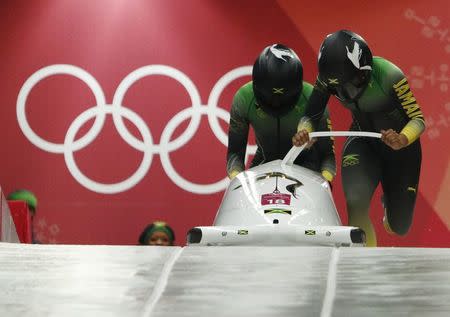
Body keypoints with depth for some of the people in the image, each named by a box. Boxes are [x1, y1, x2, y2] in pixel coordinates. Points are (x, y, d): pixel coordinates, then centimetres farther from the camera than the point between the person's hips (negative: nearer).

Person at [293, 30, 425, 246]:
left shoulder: (390, 76, -31)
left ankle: (390, 204, 44)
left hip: (400, 146, -2)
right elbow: (311, 116, -12)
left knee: (399, 228, 6)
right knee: (356, 200, -29)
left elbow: (418, 118, -25)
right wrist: (303, 133, -35)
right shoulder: (329, 78, -20)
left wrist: (402, 139, -46)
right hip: (363, 143, 2)